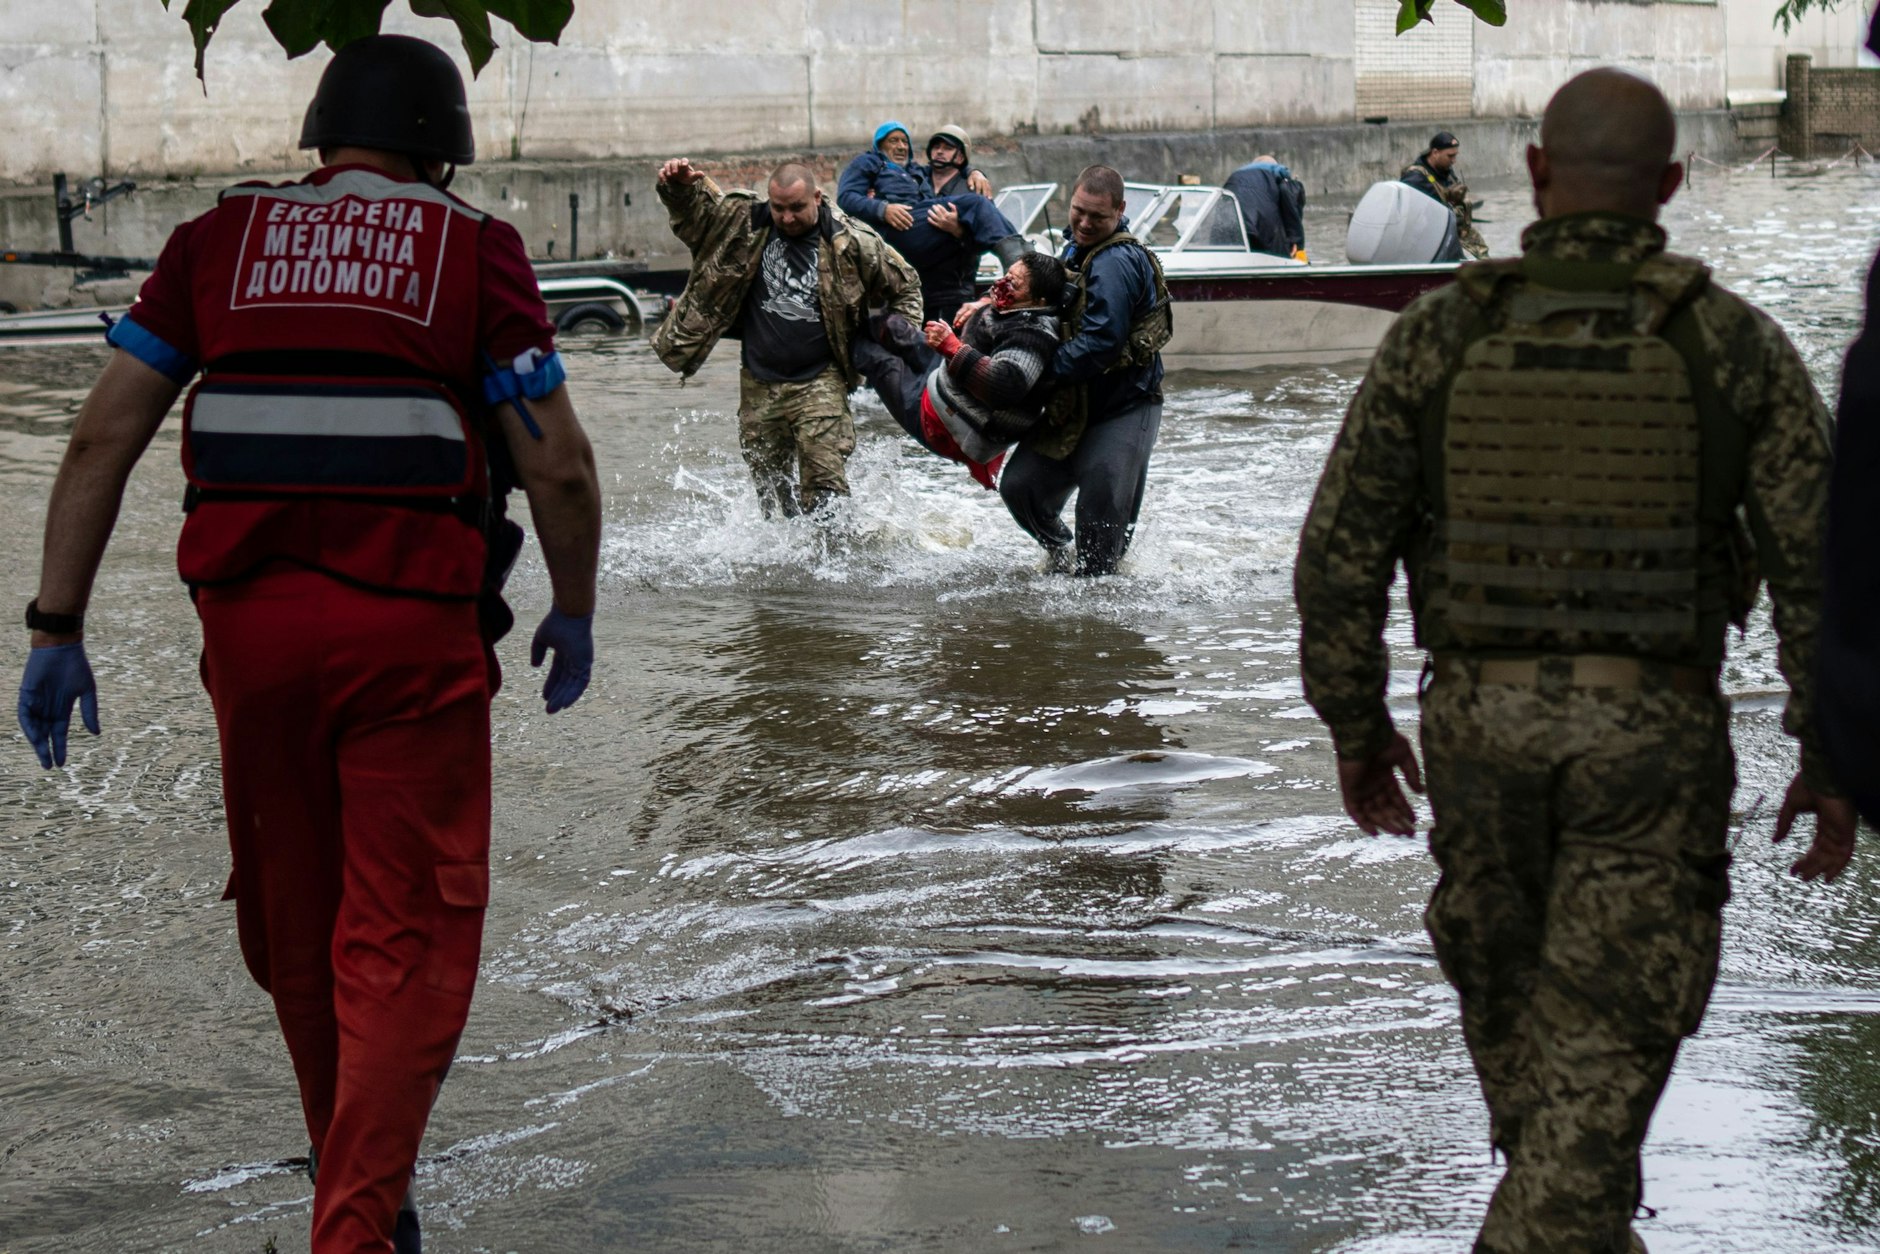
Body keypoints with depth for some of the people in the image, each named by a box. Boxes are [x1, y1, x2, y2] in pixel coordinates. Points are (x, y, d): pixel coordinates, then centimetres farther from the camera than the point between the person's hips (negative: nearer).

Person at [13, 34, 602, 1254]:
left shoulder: (219, 241, 11)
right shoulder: (473, 248, 4)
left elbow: (105, 436, 5)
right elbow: (559, 464, 0)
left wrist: (57, 624, 7)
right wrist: (574, 610, 15)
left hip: (249, 617, 3)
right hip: (412, 625, -3)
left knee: (294, 925, 18)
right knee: (405, 934, 3)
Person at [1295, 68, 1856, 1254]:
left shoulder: (1438, 337, -6)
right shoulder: (1737, 344, -7)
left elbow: (1339, 555, -5)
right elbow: (1824, 563, -10)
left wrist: (1356, 729, 8)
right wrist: (1832, 758, 0)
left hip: (1482, 722, 2)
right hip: (1651, 737, -2)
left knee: (1511, 993, 24)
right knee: (1601, 1046, 3)